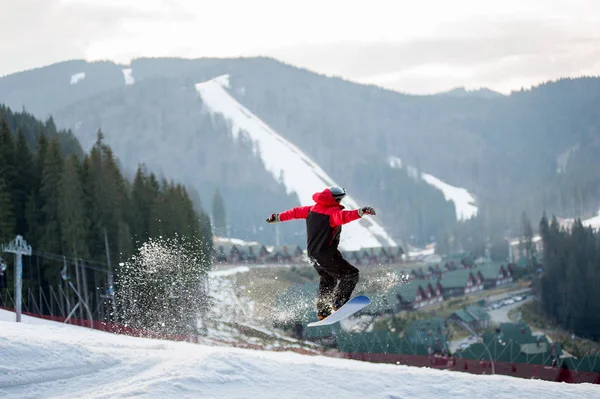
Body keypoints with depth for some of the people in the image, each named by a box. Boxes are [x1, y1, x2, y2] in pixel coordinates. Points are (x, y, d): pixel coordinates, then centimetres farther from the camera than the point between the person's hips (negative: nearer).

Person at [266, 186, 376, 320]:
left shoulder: (312, 209, 10)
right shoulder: (332, 212, -15)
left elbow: (295, 212, 24)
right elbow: (344, 217, -38)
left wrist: (278, 217, 39)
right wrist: (360, 212, -51)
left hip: (313, 255, 9)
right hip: (326, 255, -9)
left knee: (328, 280, 28)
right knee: (351, 275, -5)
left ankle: (322, 312, 31)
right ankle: (338, 304, -19)